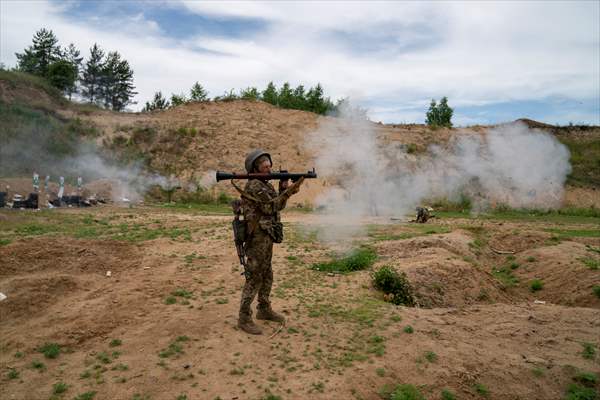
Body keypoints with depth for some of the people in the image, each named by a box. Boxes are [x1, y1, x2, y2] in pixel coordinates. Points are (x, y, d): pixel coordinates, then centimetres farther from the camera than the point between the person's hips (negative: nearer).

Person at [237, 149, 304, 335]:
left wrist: (283, 189, -2)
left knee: (267, 275, 18)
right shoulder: (254, 185, -16)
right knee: (254, 278, -4)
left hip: (266, 237, 10)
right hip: (257, 238, -10)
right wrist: (289, 191, -21)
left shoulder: (265, 184, 14)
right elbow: (271, 206, -21)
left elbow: (277, 205, 13)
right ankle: (244, 318, 6)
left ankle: (264, 309, 33)